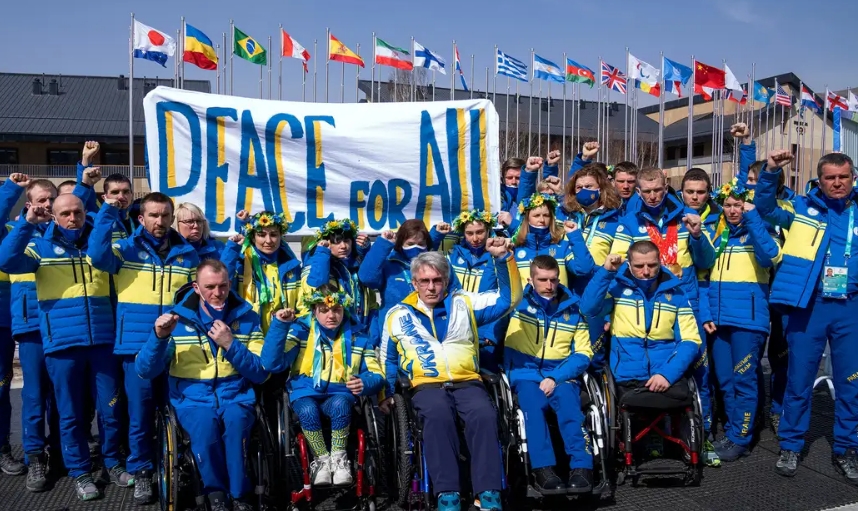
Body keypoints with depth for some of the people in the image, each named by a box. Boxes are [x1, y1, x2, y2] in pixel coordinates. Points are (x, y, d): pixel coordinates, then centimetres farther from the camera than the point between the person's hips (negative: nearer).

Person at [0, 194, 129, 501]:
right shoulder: (41, 245, 2)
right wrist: (27, 223, -20)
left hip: (102, 340, 2)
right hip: (62, 343, -2)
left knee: (110, 408, 10)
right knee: (71, 412, 9)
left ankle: (112, 463, 29)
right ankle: (80, 472, 24)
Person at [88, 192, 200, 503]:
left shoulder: (188, 254, 8)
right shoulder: (126, 249, 2)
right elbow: (98, 256, -20)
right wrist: (108, 211, -22)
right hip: (137, 345, -2)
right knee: (140, 412, 4)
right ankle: (142, 472, 22)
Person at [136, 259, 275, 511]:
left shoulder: (247, 317, 3)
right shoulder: (177, 317, 1)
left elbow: (261, 373, -3)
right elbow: (145, 372, -4)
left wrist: (231, 344, -17)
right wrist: (159, 336, -22)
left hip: (236, 398, 1)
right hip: (192, 400, 0)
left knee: (235, 419, -34)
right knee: (204, 423, -34)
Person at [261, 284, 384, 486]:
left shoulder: (357, 335, 5)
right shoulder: (300, 329, -1)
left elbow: (376, 375, 4)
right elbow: (272, 364, -13)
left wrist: (364, 383, -20)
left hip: (339, 393, 1)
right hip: (306, 392, 0)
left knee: (339, 404, -34)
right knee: (307, 410, -34)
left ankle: (339, 458, -11)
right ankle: (322, 459, -9)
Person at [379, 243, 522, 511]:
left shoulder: (464, 303, 15)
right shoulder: (397, 315, 16)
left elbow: (508, 298, 10)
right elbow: (388, 360, 27)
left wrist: (504, 259, -1)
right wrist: (386, 394, 17)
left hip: (467, 382, 1)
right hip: (426, 385, -1)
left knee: (484, 415, -33)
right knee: (438, 415, -36)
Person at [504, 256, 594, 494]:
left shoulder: (572, 308, 9)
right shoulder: (519, 302, 8)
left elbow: (583, 353, 4)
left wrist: (556, 377, -10)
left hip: (561, 375, 1)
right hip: (526, 374, -1)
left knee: (569, 405, -31)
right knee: (532, 403, -33)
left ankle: (582, 468, -37)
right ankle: (543, 469, -39)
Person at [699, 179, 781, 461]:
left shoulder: (760, 230, 1)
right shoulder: (714, 235, 14)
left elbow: (771, 256, -22)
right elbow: (704, 277, 12)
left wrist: (752, 218, -21)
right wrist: (705, 313, 1)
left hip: (748, 319, -5)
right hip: (719, 320, 5)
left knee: (743, 380, -1)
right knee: (725, 381, 11)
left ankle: (739, 438, 10)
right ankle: (733, 432, 24)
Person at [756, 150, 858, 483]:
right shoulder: (803, 207, 5)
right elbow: (765, 206, 2)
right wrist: (770, 171, -11)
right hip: (808, 305, -1)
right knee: (799, 379, 5)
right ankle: (790, 446, 19)